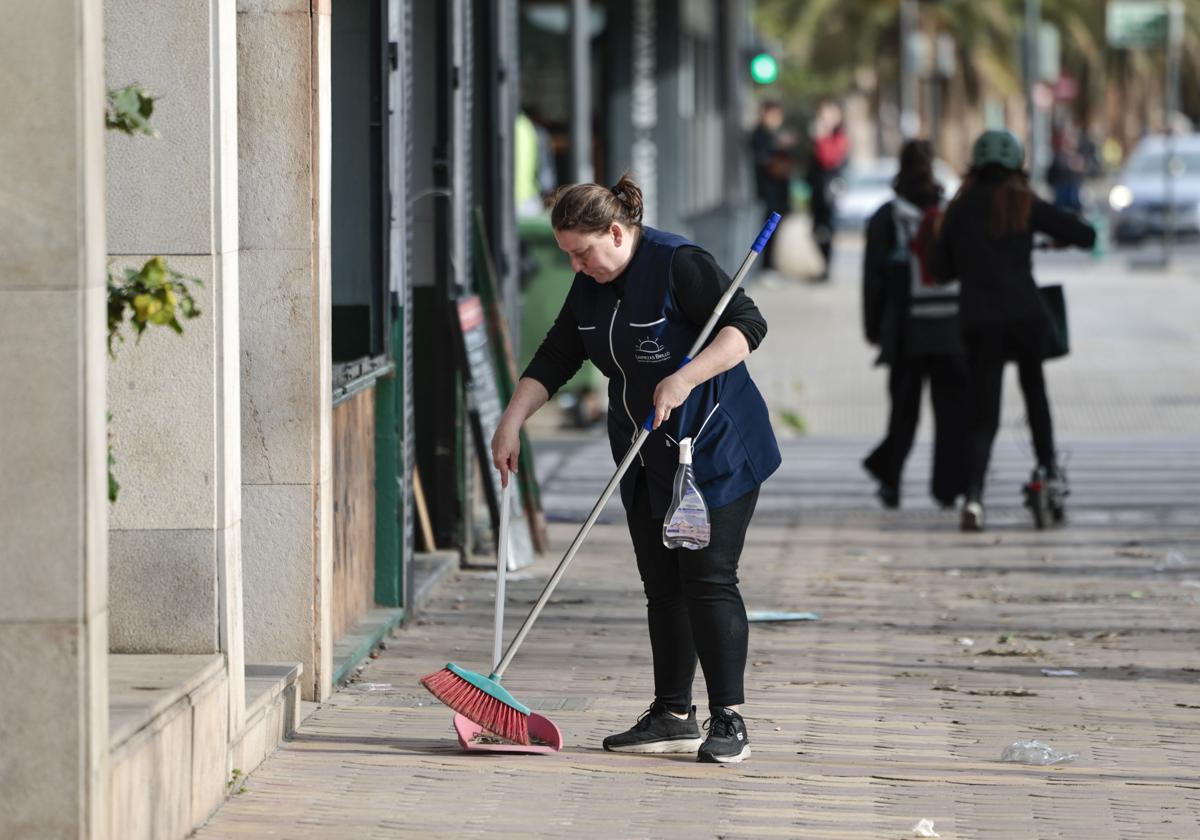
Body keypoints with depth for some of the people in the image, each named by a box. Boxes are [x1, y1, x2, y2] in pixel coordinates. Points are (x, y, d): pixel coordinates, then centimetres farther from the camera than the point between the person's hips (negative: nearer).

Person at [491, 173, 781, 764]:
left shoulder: (678, 265, -17)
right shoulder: (591, 286, 7)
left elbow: (746, 325, -23)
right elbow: (554, 360, 10)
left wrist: (684, 380, -32)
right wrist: (510, 423, 0)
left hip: (716, 451, -8)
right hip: (647, 461, 8)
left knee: (708, 580, -10)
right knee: (662, 587, 7)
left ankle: (728, 721, -7)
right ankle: (673, 716, 12)